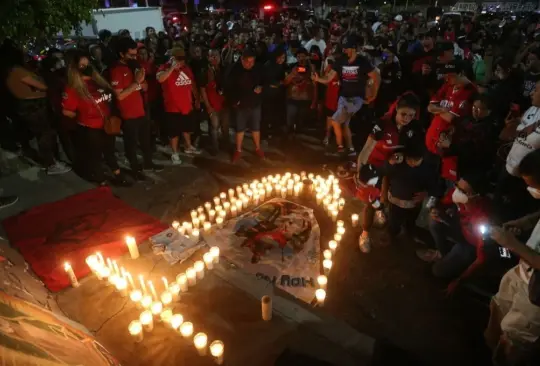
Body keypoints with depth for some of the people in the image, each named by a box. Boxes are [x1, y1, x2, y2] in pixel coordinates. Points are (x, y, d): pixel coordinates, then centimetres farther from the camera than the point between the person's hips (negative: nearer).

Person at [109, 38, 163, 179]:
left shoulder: (134, 66, 9)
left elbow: (145, 88, 13)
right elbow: (119, 95, -21)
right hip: (128, 115, -7)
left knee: (146, 139, 19)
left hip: (141, 111, 8)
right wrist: (136, 82, -21)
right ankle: (136, 169, 21)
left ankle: (148, 163, 37)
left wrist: (141, 80, -9)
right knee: (131, 143, 6)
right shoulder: (116, 70, -15)